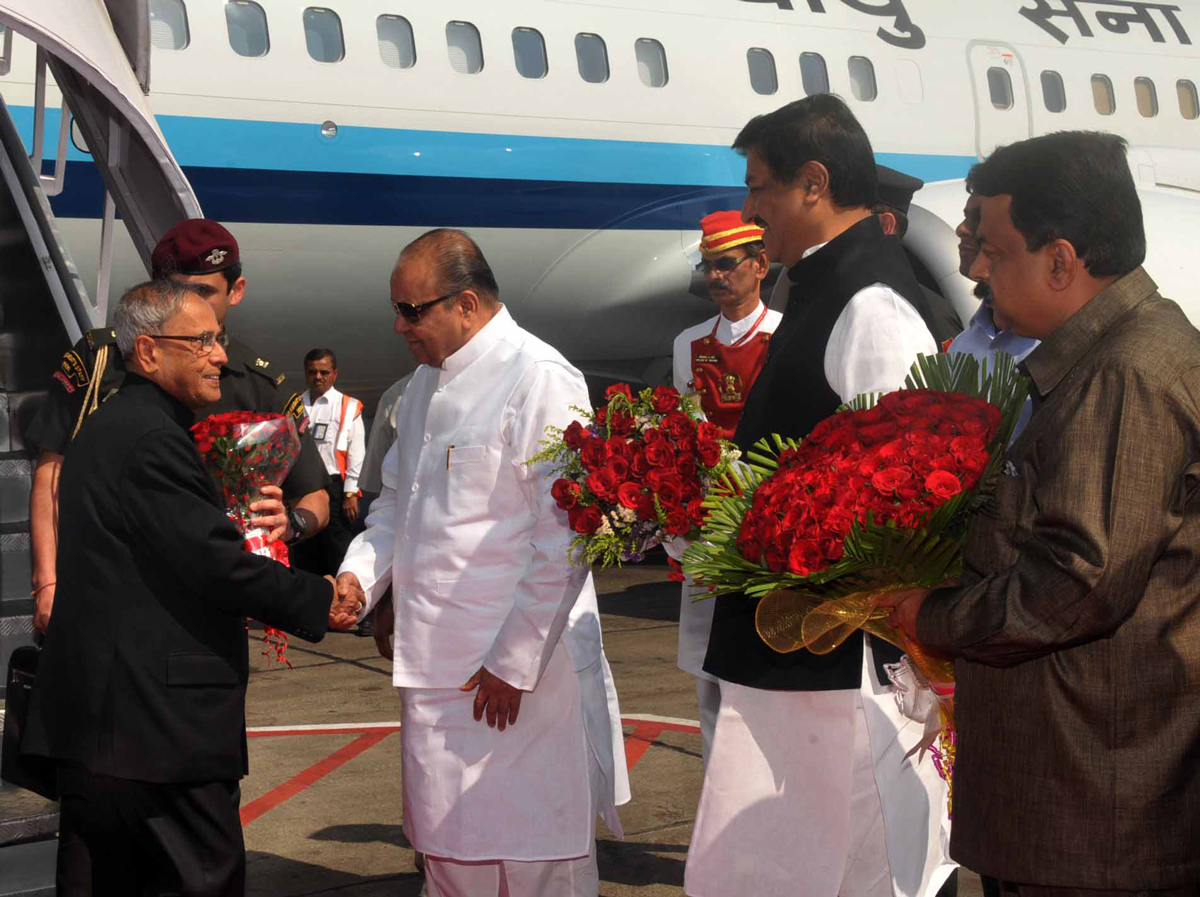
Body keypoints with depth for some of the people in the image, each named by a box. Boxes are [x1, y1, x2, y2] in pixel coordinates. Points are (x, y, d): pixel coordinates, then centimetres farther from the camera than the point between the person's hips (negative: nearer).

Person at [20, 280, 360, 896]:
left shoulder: (109, 426, 18)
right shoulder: (152, 436, -15)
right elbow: (213, 562, -18)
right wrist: (320, 601, -7)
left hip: (93, 718, 11)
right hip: (159, 721, -11)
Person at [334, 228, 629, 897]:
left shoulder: (541, 379, -14)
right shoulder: (426, 383, 13)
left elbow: (565, 540, -18)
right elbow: (398, 499, 24)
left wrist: (512, 664, -17)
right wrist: (360, 573, 4)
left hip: (522, 670, -8)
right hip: (437, 667, 8)